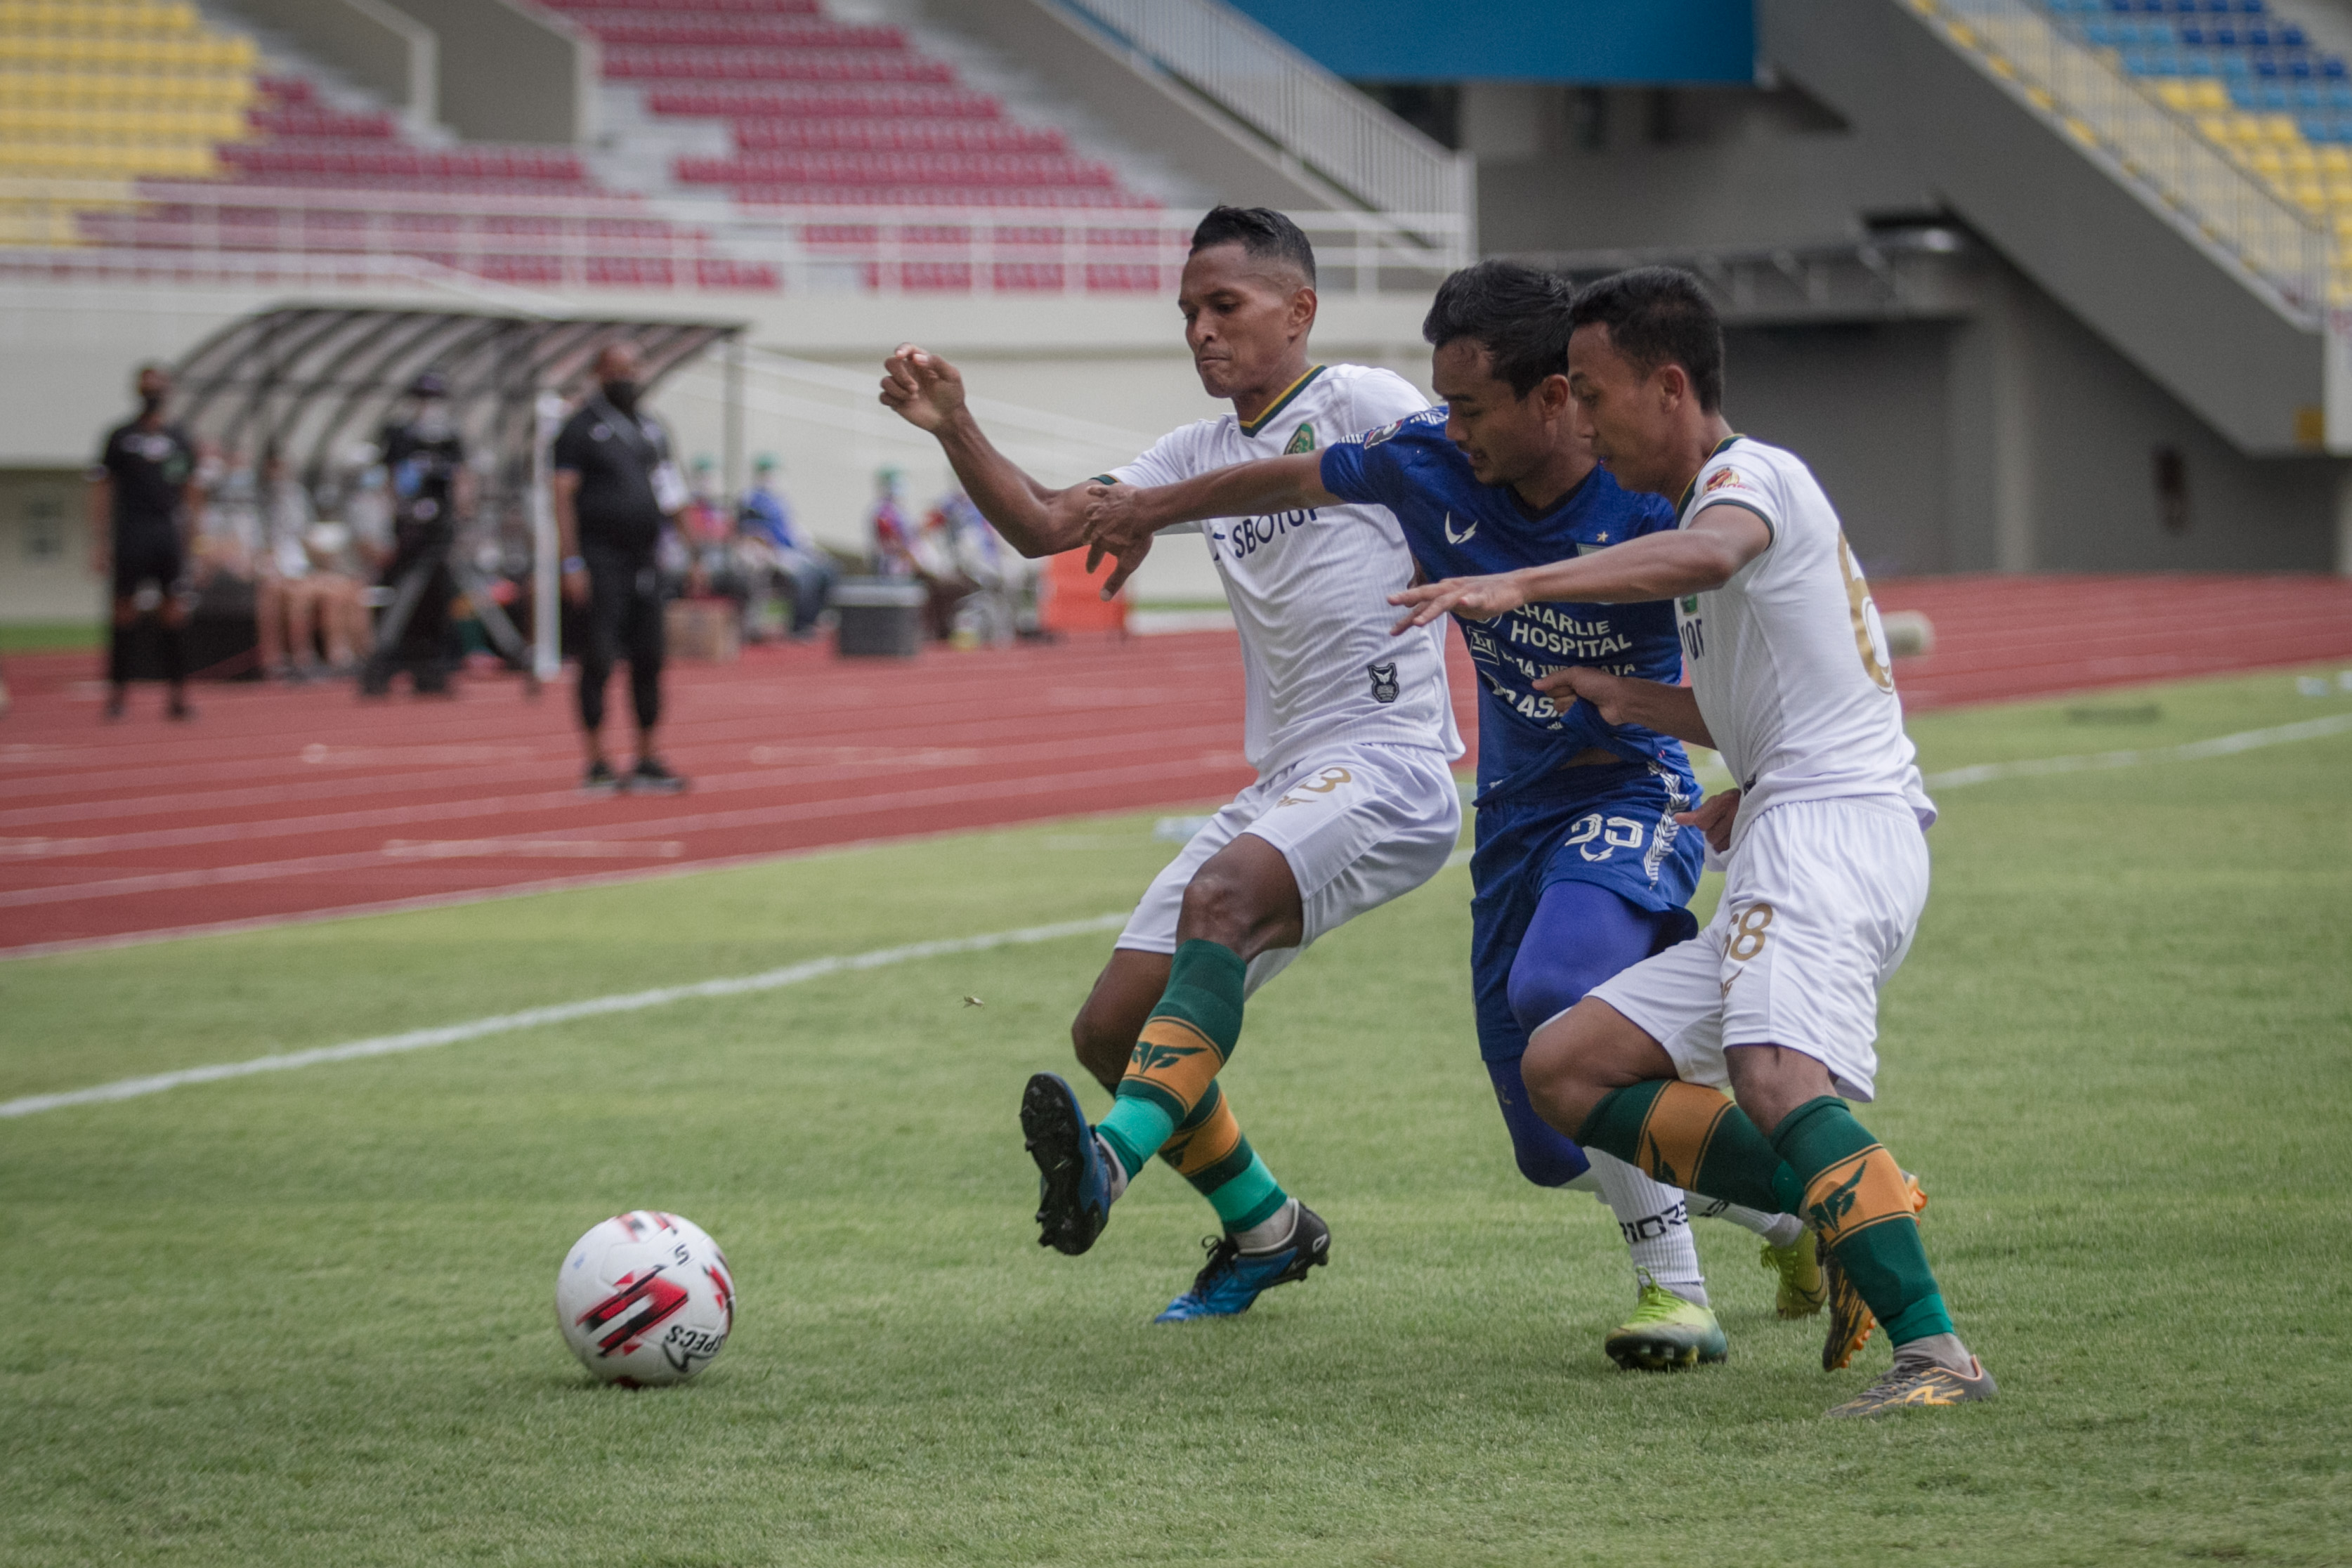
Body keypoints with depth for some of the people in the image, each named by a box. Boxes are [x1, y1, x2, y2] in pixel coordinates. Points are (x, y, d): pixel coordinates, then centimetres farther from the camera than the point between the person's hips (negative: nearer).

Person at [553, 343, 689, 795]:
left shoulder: (652, 430, 17)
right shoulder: (582, 428, -2)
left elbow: (673, 494, 23)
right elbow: (563, 495, -8)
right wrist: (572, 562, -15)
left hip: (645, 563, 6)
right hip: (602, 563, -6)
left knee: (648, 660, 6)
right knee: (598, 660, -7)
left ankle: (647, 761, 12)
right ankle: (596, 763, -2)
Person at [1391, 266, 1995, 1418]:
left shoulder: (1755, 474, -3)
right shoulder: (1717, 500, 28)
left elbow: (1708, 553, -30)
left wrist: (1520, 585, -41)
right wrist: (1640, 704, 23)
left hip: (1832, 827, -11)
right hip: (1782, 858, 11)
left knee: (1776, 1078, -33)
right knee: (1564, 1067, 6)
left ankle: (1935, 1352, -42)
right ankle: (1841, 1216, -7)